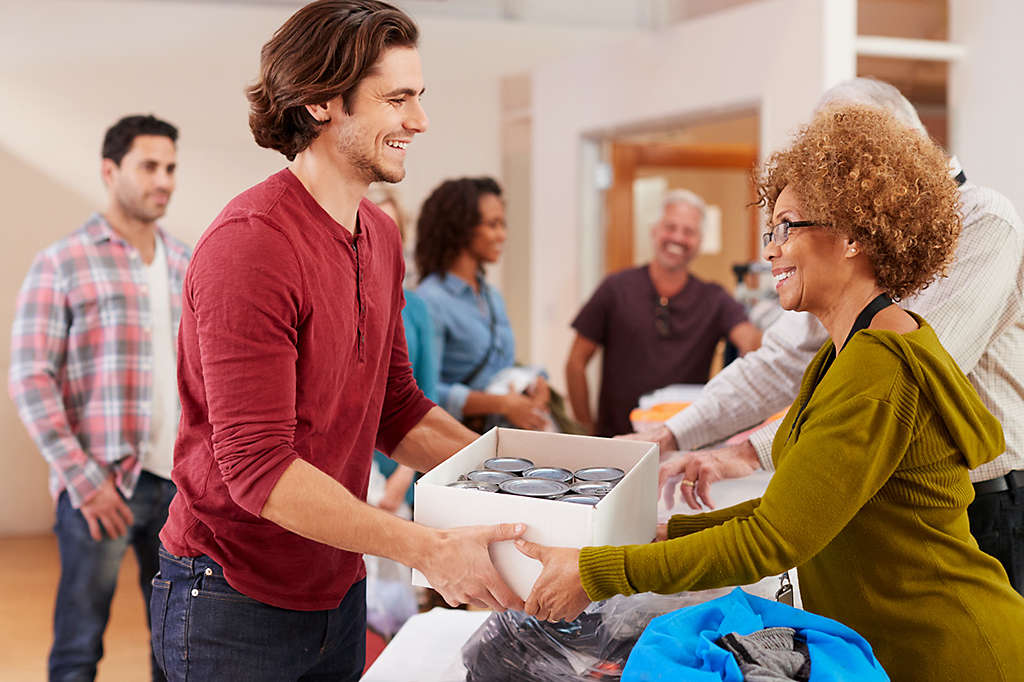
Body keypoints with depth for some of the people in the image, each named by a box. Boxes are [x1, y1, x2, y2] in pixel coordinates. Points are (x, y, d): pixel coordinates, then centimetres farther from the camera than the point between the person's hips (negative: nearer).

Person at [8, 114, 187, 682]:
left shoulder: (186, 267, 13)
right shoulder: (62, 264, -2)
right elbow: (30, 379, -8)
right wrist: (82, 479, -14)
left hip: (179, 483, 5)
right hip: (101, 485, -5)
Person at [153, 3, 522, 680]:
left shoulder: (381, 236, 6)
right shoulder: (251, 244, -23)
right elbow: (257, 467, -26)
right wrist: (428, 549, -29)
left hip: (338, 591, 8)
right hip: (235, 601, -8)